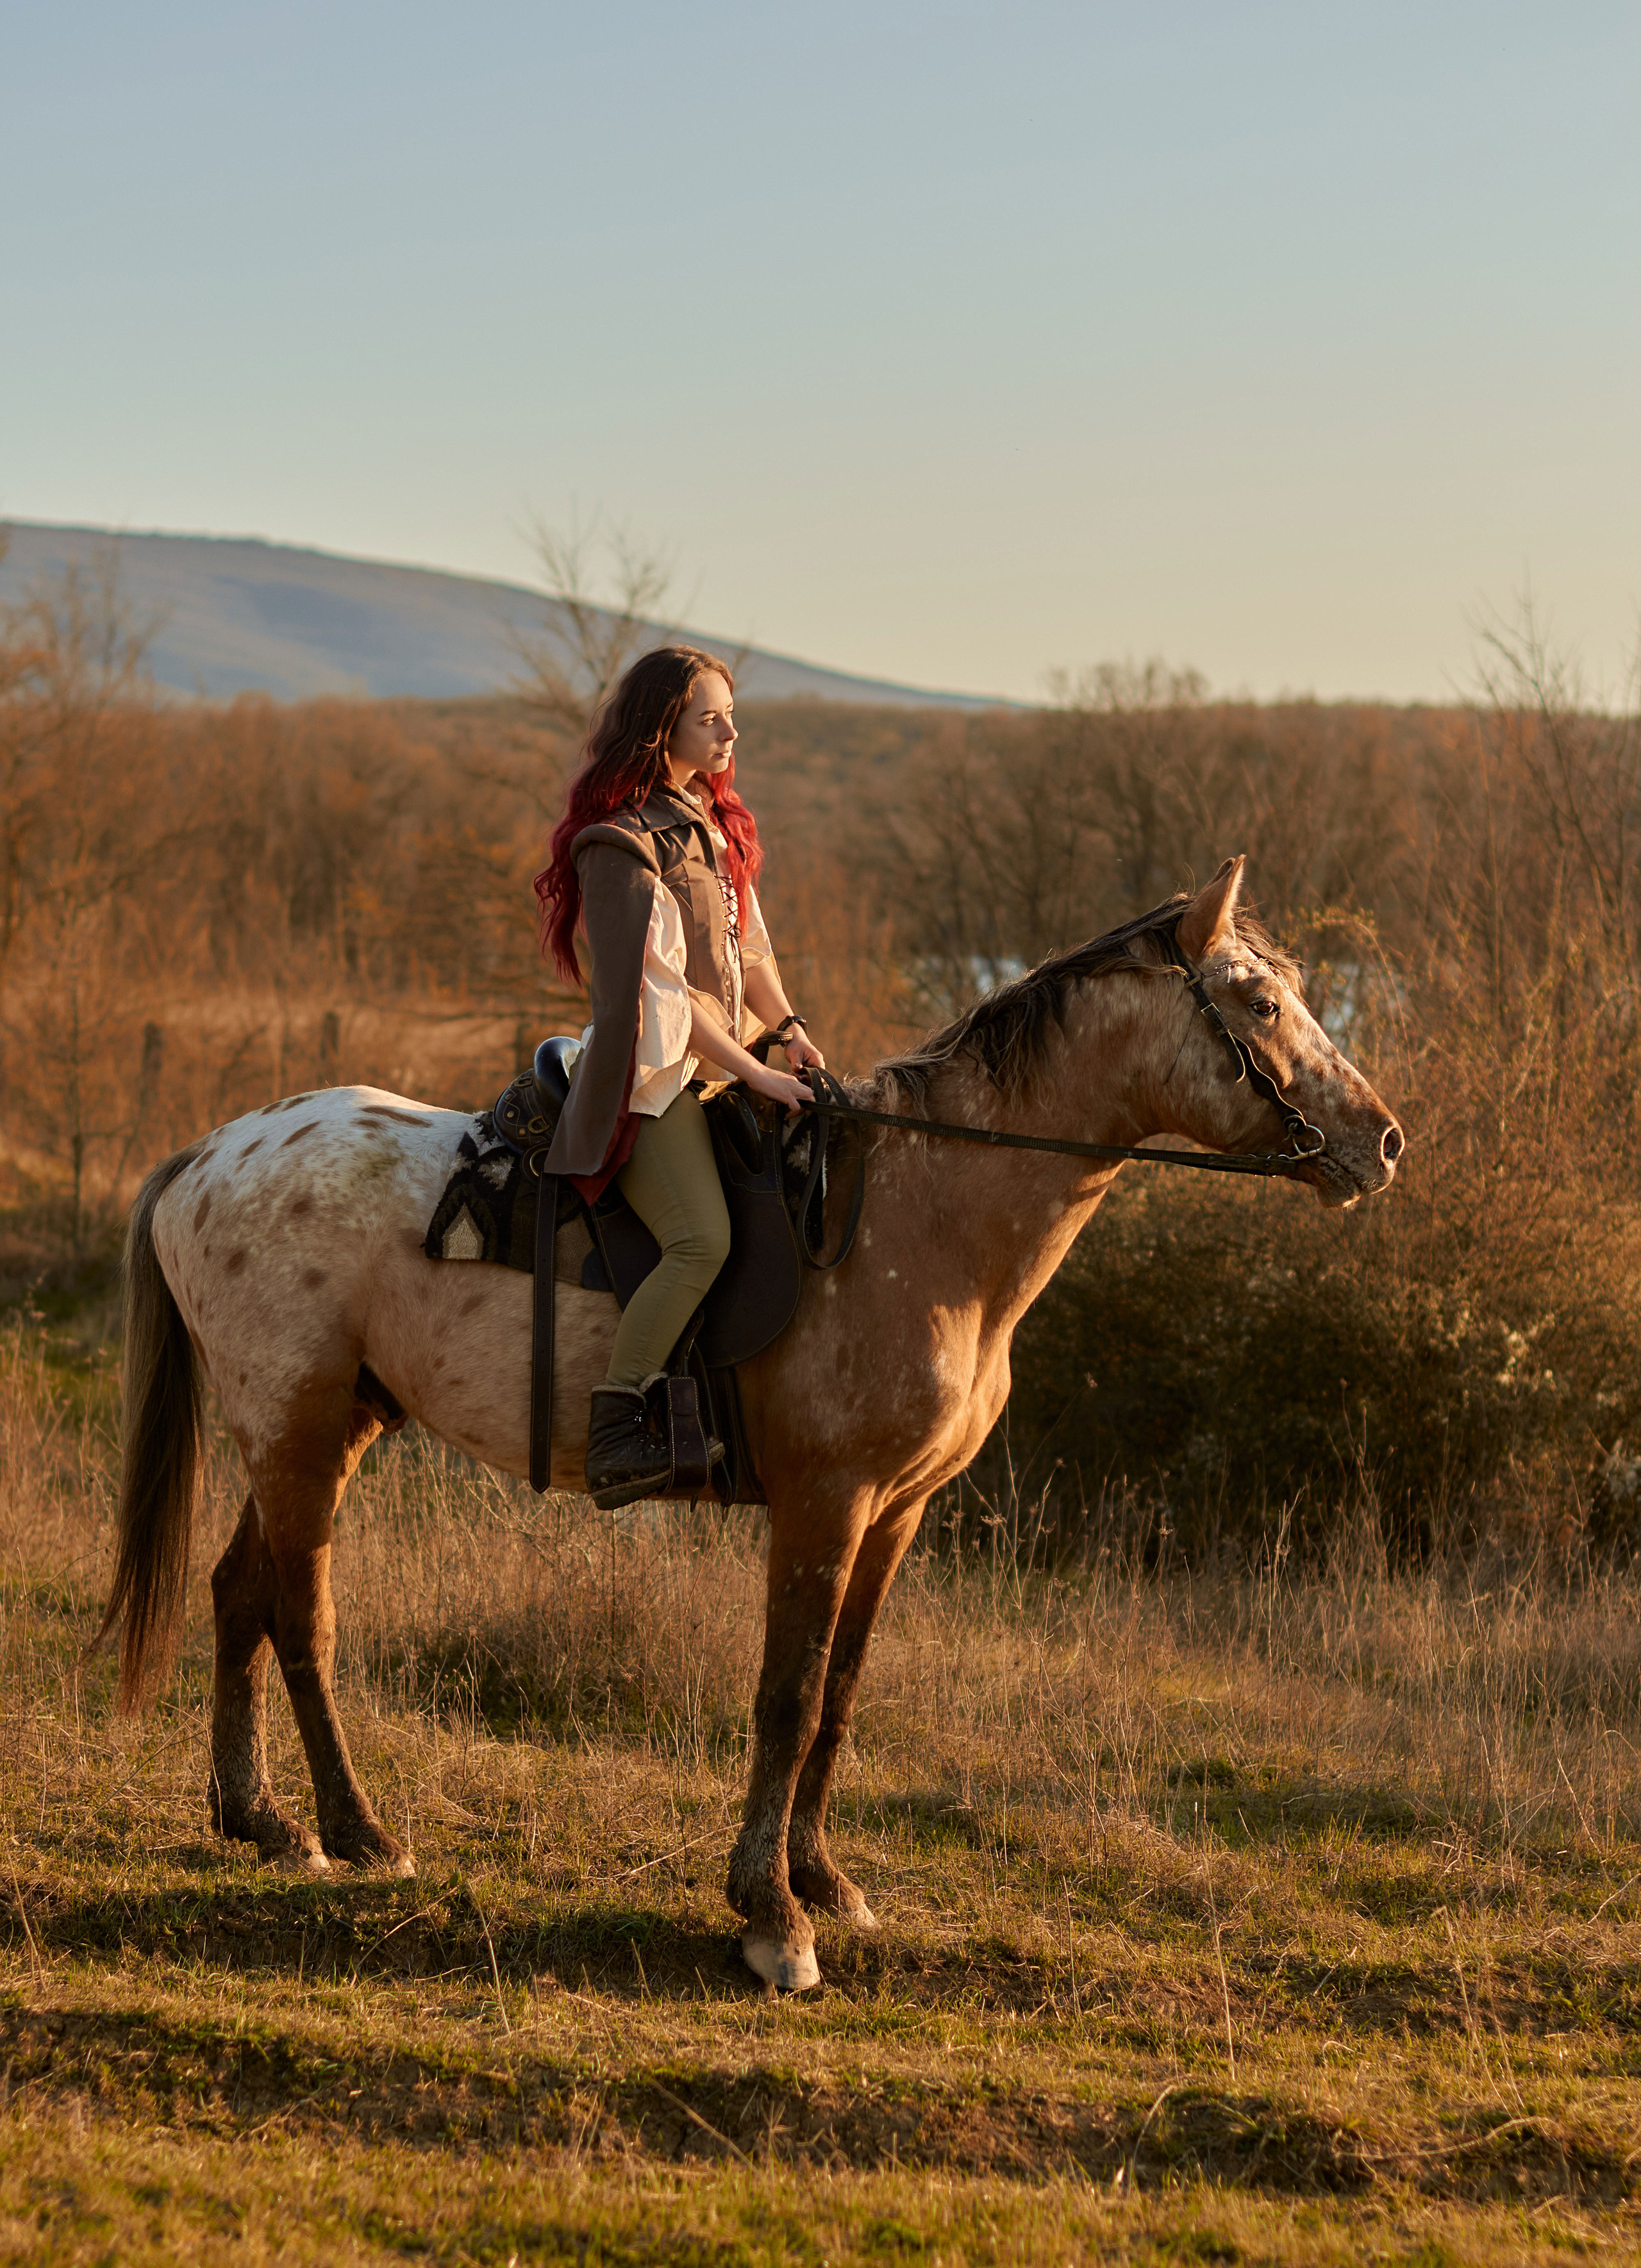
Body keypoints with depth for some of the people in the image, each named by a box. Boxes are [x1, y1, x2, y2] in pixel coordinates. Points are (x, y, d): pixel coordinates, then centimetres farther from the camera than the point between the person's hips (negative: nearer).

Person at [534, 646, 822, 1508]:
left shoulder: (715, 826, 17)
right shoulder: (622, 845, -12)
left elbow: (748, 950, 20)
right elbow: (656, 991, -16)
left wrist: (787, 1026, 2)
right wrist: (754, 1074, -17)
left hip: (717, 1072, 10)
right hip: (650, 1080, -10)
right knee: (702, 1240, -29)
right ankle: (613, 1428, -24)